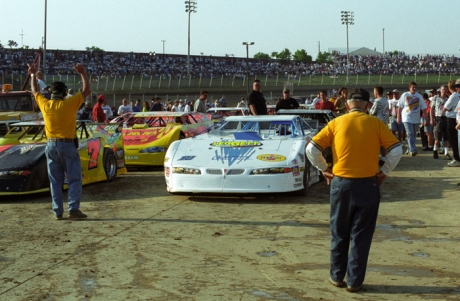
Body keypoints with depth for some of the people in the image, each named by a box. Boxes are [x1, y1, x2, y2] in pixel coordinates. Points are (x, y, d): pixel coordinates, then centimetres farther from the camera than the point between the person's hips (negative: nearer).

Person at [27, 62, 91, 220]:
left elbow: (35, 91, 21)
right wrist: (83, 73, 9)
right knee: (74, 179, 0)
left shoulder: (44, 104, 1)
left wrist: (33, 75, 34)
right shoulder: (69, 104, -9)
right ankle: (73, 209, -10)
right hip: (68, 145, -4)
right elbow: (87, 90, 0)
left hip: (51, 145, 4)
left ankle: (57, 211, 8)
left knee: (55, 181, 9)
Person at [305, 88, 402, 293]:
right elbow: (396, 150, -4)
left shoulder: (336, 123, 1)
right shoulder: (375, 124, -1)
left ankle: (337, 276, 25)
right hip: (368, 184, -1)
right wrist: (384, 172, 7)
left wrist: (324, 169, 8)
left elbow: (312, 149, -3)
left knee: (339, 233, 16)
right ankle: (354, 281, 13)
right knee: (361, 235, 8)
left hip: (341, 184, 1)